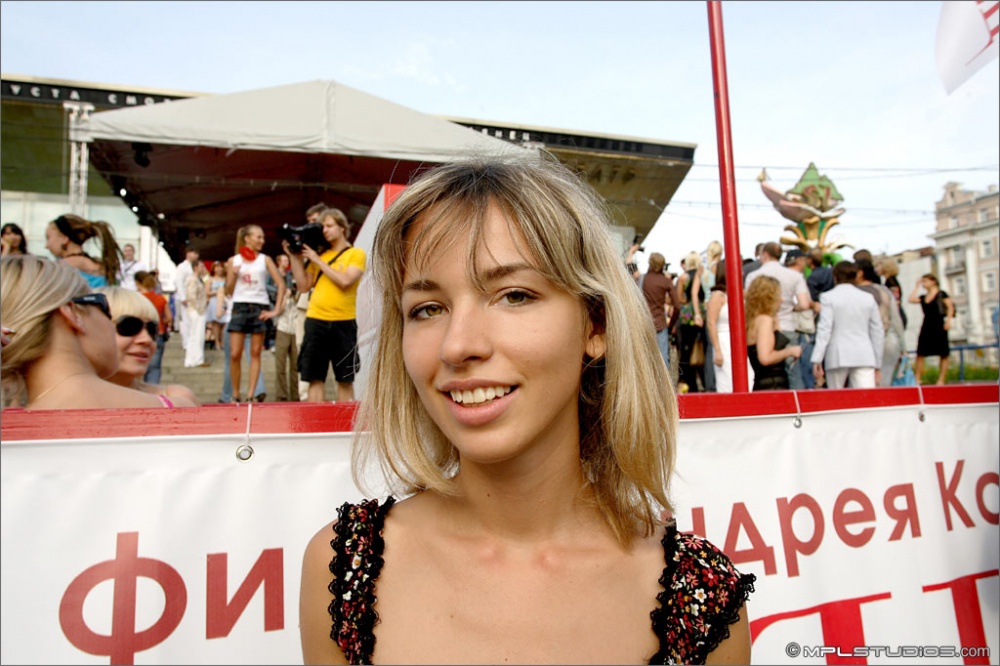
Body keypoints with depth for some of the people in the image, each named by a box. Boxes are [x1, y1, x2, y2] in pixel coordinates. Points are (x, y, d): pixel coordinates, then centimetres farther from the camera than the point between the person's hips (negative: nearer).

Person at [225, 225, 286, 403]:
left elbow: (281, 284, 0)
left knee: (255, 353, 2)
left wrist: (276, 309, -7)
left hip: (260, 308, 0)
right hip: (240, 307, 0)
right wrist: (233, 275, -9)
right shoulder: (233, 260, 8)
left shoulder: (265, 259, 6)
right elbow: (228, 291, 9)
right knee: (235, 354, -5)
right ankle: (235, 395, 8)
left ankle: (250, 395, 5)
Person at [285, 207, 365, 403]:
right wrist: (295, 257, 4)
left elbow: (345, 281, -15)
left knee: (345, 379, 5)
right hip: (316, 321, 3)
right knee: (315, 378, 4)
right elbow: (303, 286, 10)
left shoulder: (356, 253, 2)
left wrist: (318, 260, -9)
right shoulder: (318, 253, 13)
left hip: (343, 323, -3)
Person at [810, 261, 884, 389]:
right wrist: (877, 364, 21)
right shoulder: (868, 298, 12)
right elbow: (878, 332, 14)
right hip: (864, 356, 2)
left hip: (838, 356, -2)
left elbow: (824, 329, -9)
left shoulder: (828, 297, 1)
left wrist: (817, 359, -11)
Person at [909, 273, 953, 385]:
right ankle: (917, 379, -3)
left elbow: (950, 307, -3)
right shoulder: (923, 297, 14)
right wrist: (917, 286, 8)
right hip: (926, 326, 5)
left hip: (939, 326, -5)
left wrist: (948, 320, -14)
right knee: (920, 354, -4)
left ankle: (941, 380, 2)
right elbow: (912, 299, -1)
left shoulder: (941, 294, 1)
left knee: (943, 355, 0)